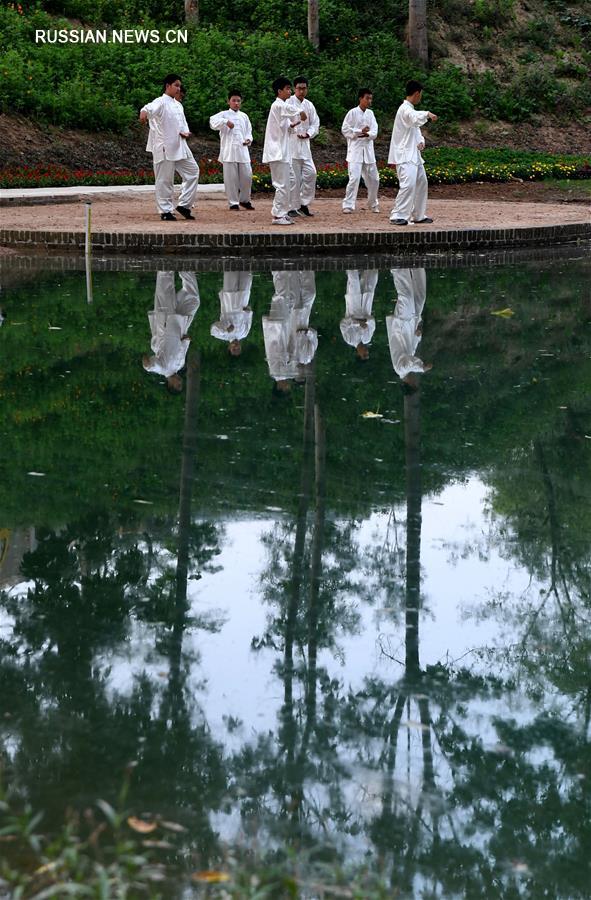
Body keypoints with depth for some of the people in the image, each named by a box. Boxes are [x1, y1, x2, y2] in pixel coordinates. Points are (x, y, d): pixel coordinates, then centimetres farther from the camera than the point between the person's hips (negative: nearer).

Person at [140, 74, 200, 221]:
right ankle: (165, 211, 7)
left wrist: (185, 132, 0)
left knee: (192, 171, 7)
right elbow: (150, 108, -31)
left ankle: (184, 205, 15)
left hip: (180, 146, 8)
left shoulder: (178, 105, 16)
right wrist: (144, 112, -55)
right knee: (165, 180, -2)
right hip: (164, 147, -8)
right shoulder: (161, 102, -9)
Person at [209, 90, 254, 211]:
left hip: (242, 150, 4)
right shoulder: (224, 114, 3)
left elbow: (248, 131, 20)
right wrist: (226, 122, -22)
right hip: (229, 151, -4)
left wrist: (248, 139, 0)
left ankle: (245, 200, 20)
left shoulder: (244, 116, 17)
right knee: (231, 178, -2)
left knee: (247, 176, 2)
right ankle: (233, 203, 6)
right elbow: (213, 121, -13)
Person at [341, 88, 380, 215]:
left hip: (368, 150, 5)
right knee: (354, 178, -14)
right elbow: (345, 129, -7)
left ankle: (373, 204, 28)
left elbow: (374, 131, 4)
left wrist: (367, 134, -17)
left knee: (373, 178, 10)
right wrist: (360, 131, -16)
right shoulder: (353, 113, -5)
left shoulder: (370, 113, 11)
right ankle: (348, 205, -10)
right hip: (355, 149, -5)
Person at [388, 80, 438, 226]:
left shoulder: (410, 109, 17)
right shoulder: (405, 109, -14)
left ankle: (419, 215, 25)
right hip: (405, 155, -10)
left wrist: (421, 142, 3)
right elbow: (415, 117, -37)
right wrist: (428, 114, -53)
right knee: (408, 184, -20)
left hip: (414, 154, 10)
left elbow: (416, 126, 22)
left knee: (421, 184, 16)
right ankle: (398, 215, -18)